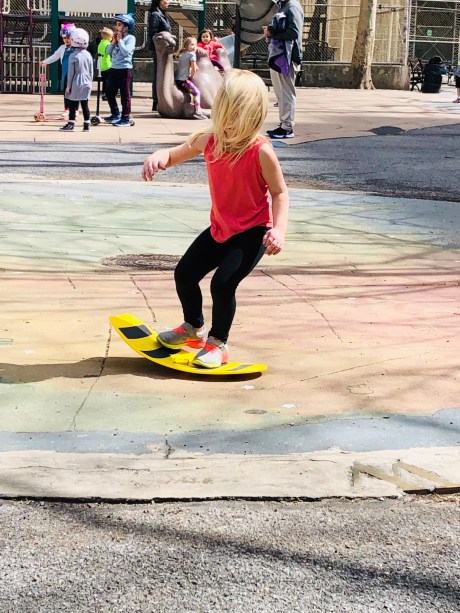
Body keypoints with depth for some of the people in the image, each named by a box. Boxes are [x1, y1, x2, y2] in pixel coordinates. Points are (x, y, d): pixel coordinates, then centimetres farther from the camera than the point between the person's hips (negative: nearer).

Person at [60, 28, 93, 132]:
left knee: (72, 104, 3)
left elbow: (71, 73, -9)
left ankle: (71, 124, 5)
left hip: (76, 84, -5)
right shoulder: (88, 55, 4)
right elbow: (91, 72, 10)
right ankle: (86, 125, 8)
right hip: (86, 84, 5)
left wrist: (68, 86, -2)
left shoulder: (73, 56, -11)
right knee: (85, 105, 7)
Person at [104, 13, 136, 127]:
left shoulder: (130, 38, -7)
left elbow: (126, 52, -20)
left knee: (125, 94, -2)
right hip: (113, 68, 8)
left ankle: (126, 118, 5)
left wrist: (120, 40, -12)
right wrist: (113, 41, -4)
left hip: (125, 69, -7)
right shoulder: (116, 37, 13)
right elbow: (108, 52, 8)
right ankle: (115, 114, 25)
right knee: (109, 92, 11)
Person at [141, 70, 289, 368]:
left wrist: (279, 229, -30)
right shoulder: (208, 140, -8)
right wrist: (158, 157, -18)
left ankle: (218, 343, 7)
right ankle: (194, 327, 34)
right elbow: (175, 154, 6)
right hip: (220, 228, 7)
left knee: (223, 283, -19)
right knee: (184, 273, 6)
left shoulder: (261, 151, -24)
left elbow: (280, 192, -16)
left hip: (253, 231, -6)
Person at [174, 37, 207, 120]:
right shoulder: (192, 54, -5)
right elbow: (194, 69, -9)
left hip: (176, 79, 9)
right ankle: (198, 111, -26)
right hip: (183, 80, -9)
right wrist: (191, 77, 6)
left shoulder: (182, 54, 21)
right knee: (196, 92, -12)